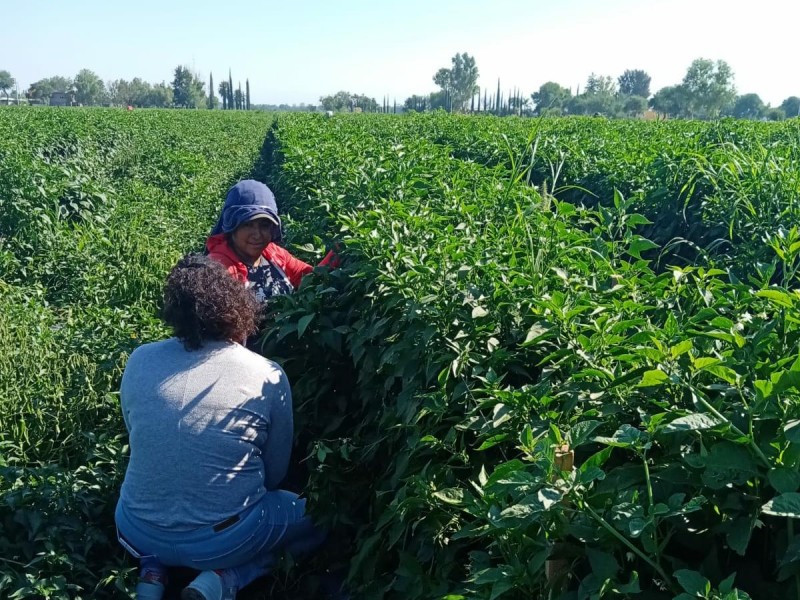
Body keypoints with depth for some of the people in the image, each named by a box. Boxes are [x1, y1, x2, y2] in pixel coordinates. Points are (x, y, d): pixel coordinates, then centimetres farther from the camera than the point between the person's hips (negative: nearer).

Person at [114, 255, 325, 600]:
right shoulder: (269, 378, -13)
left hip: (139, 534, 5)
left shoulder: (139, 361, -6)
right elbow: (275, 472, 1)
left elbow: (137, 441, 11)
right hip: (223, 540, -4)